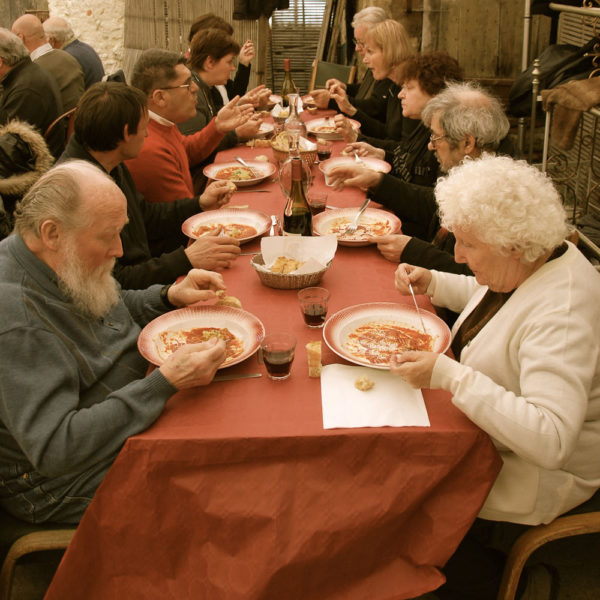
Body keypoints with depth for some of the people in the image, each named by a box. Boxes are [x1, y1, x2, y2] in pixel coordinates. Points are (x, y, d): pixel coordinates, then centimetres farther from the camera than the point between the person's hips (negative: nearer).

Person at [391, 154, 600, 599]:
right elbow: (486, 293, 20)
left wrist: (448, 374, -40)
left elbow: (548, 440, -41)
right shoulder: (524, 264, -5)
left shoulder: (563, 313, -33)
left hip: (542, 468, -9)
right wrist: (432, 282, 1)